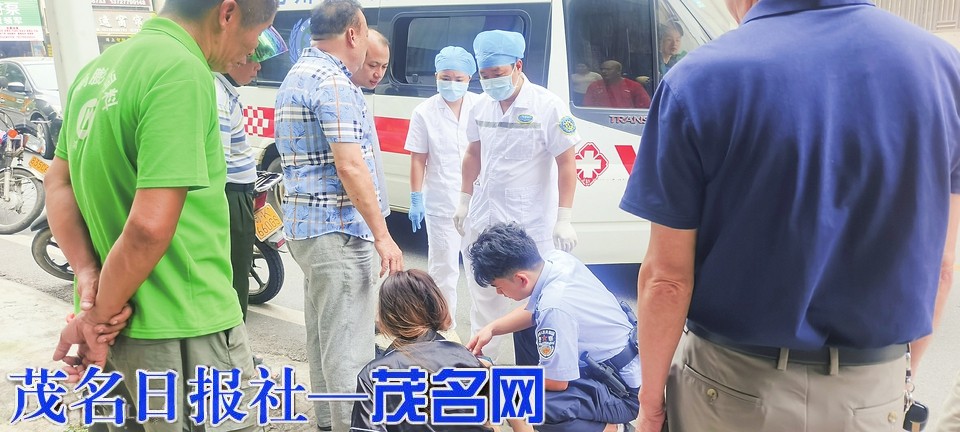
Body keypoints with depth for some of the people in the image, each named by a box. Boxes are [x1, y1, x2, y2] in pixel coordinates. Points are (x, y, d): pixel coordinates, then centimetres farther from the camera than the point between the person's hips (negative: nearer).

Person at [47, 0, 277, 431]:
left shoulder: (99, 67, 9)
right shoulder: (183, 72, -20)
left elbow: (58, 183, 14)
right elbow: (149, 226, -26)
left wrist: (88, 272, 1)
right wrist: (96, 320, -12)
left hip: (123, 324, 9)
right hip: (187, 335, -8)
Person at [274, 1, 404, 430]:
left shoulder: (297, 76, 16)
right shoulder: (333, 83, -16)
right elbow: (350, 167, -22)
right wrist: (383, 236, -19)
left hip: (306, 225, 11)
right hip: (338, 231, -10)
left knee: (323, 335, 18)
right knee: (349, 346, -6)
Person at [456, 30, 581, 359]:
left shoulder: (548, 107, -13)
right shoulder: (482, 108, 5)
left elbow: (566, 165, -12)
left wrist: (564, 220, -15)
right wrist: (464, 202, 17)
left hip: (532, 224, -6)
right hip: (482, 219, 6)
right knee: (482, 295, 18)